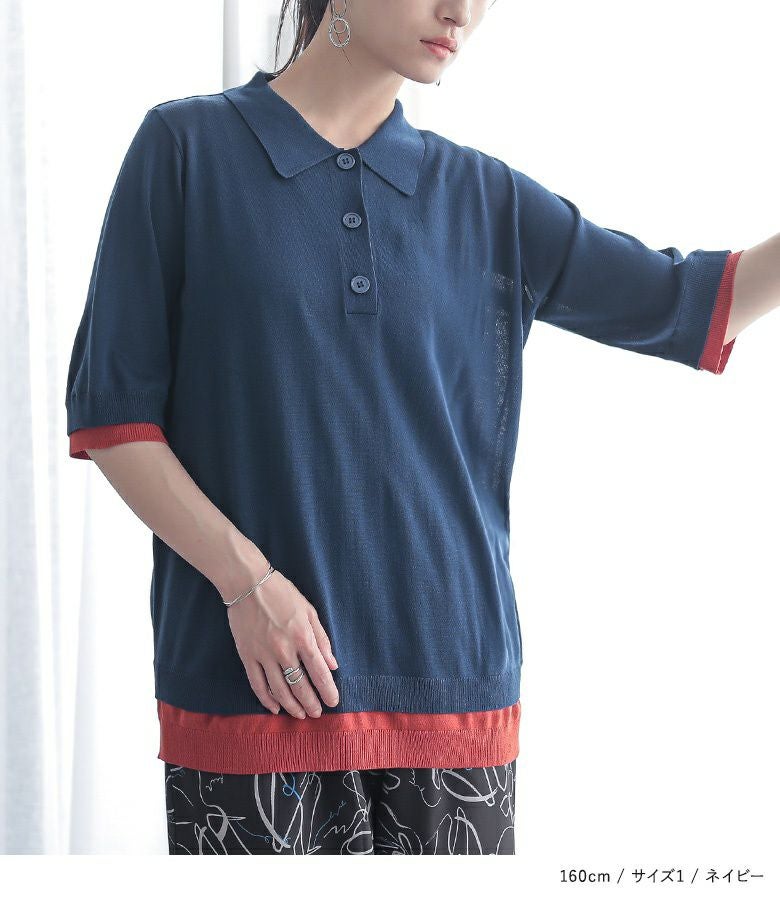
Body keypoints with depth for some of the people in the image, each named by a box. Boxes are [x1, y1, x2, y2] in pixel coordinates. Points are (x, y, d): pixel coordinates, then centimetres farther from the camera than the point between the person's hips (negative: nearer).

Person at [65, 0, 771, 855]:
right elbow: (106, 409, -1)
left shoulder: (484, 198, 11)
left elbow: (693, 303, 10)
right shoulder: (187, 145, 2)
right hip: (251, 682, -3)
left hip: (451, 680, 3)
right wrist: (247, 579, -11)